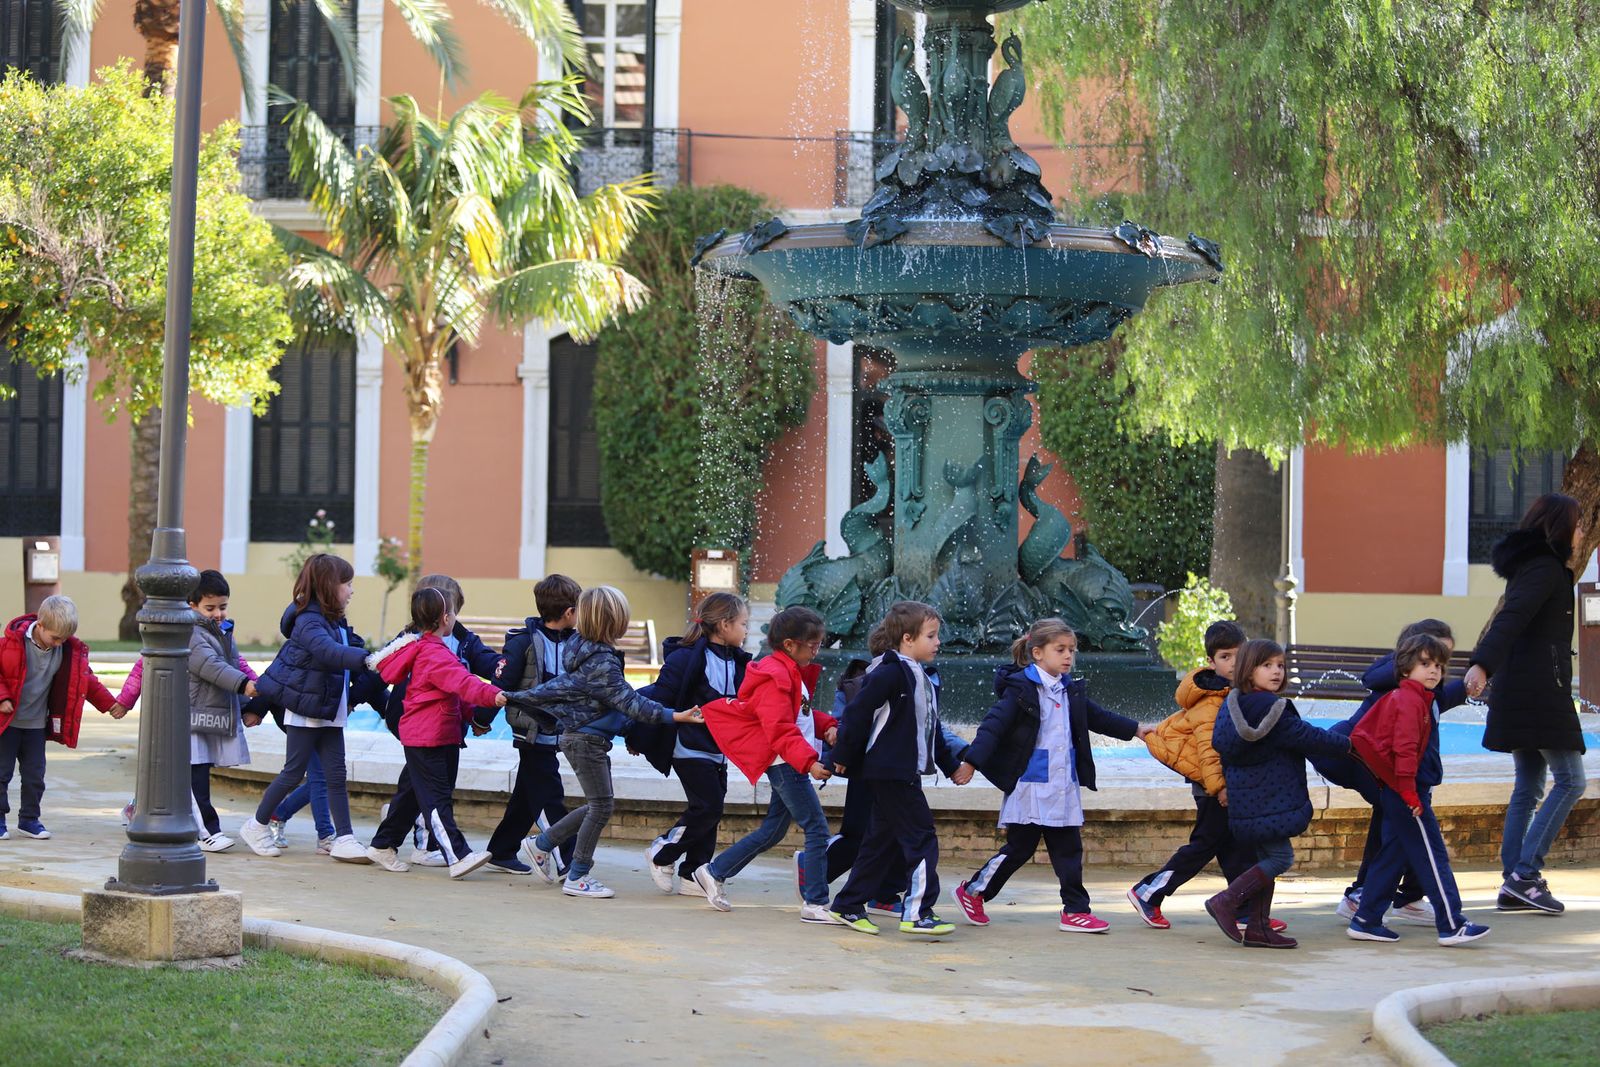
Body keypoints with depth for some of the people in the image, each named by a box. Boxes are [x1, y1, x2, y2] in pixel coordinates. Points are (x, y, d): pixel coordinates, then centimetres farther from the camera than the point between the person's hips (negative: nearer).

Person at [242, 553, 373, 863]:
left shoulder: (332, 620, 10)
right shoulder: (309, 622, -20)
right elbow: (329, 652, -39)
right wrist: (367, 658, -51)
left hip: (330, 712, 8)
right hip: (305, 711, -8)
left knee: (336, 775, 2)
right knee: (293, 773, 2)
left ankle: (343, 839, 2)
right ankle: (257, 826, 18)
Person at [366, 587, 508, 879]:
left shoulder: (427, 648, 16)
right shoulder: (435, 654, -18)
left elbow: (454, 687, 24)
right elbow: (460, 682, -35)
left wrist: (470, 713, 19)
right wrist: (492, 695, -47)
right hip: (427, 738, -11)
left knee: (413, 793, 18)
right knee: (437, 798, -12)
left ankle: (382, 846, 27)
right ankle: (458, 856, -17)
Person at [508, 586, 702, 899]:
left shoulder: (586, 651, 5)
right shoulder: (602, 664, -24)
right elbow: (630, 702, -27)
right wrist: (673, 716, -29)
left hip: (583, 738, 10)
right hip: (586, 741, -10)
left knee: (598, 805, 17)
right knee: (601, 807, -1)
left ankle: (543, 844, 27)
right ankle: (577, 877, 6)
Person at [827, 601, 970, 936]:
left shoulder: (924, 681, 16)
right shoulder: (889, 675, -14)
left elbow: (932, 730, 25)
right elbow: (856, 714, -15)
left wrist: (951, 766, 23)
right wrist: (842, 757, -12)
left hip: (906, 774, 10)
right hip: (888, 773, -10)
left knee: (882, 840, 14)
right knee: (922, 839, -11)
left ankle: (848, 906, 21)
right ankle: (918, 913, -12)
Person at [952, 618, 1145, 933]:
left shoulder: (1071, 691, 12)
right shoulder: (1021, 688, -10)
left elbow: (1097, 717, 27)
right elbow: (994, 724, -16)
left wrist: (1134, 729, 28)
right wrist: (972, 761, -24)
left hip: (1063, 787, 7)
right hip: (1030, 786, -7)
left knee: (1069, 849, 6)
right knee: (1020, 848, 1)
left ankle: (1075, 910, 9)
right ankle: (973, 891, 16)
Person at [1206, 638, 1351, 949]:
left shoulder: (1232, 704, 12)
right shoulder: (1268, 707, -16)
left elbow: (1220, 745, 18)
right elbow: (1304, 735, -14)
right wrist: (1346, 745, -3)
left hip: (1249, 798, 10)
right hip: (1268, 800, -10)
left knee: (1268, 857, 13)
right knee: (1280, 858, -6)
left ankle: (1258, 928, 13)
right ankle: (1227, 902, -8)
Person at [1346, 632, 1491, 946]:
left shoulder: (1395, 697, 16)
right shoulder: (1412, 701, -14)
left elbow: (1359, 734, 20)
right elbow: (1405, 748, -23)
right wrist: (1409, 791, -25)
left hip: (1390, 788, 10)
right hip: (1404, 789, -10)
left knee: (1393, 855, 13)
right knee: (1432, 855, -8)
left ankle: (1365, 921, 14)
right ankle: (1452, 925, -9)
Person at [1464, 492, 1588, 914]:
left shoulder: (1532, 566, 18)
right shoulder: (1545, 568, -11)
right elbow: (1511, 617, -26)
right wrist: (1482, 665, -37)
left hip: (1518, 691, 10)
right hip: (1540, 689, -10)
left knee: (1528, 786, 10)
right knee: (1570, 780, -8)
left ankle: (1513, 880, 9)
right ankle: (1525, 874, -13)